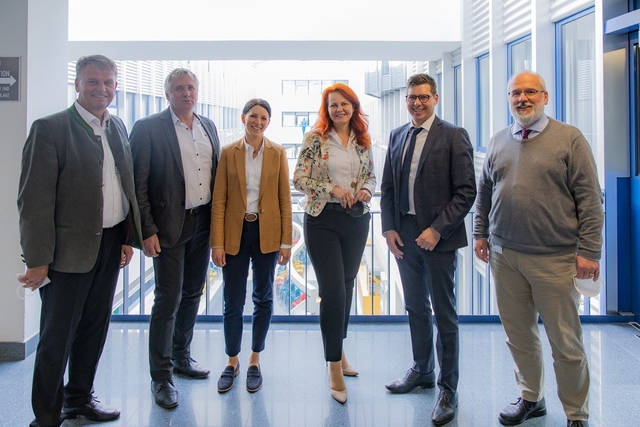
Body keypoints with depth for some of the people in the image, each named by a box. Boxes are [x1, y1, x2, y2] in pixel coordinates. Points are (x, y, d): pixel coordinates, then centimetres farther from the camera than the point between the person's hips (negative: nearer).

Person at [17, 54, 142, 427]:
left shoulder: (118, 127, 10)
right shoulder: (50, 129, -11)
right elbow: (35, 199, -13)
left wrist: (128, 237, 11)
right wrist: (38, 260, -15)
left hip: (111, 245, 6)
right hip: (70, 249, -6)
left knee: (95, 328, 18)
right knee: (57, 337, 6)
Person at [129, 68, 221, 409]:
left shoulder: (208, 127, 11)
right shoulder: (148, 128, -7)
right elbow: (138, 184, -9)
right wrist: (147, 230, -14)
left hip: (203, 224, 6)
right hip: (170, 226, -6)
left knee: (192, 295, 16)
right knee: (168, 300, -2)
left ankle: (182, 356, 35)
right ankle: (161, 377, 13)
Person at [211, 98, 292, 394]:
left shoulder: (277, 153, 3)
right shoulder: (228, 153, 2)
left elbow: (284, 200, 2)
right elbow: (219, 200, -1)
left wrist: (286, 241, -3)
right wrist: (217, 242, -7)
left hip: (267, 233, 1)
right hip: (235, 232, 0)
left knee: (263, 299, 9)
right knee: (233, 301, 5)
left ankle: (255, 360, 25)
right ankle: (232, 361, 24)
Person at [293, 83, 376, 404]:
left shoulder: (363, 141, 8)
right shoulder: (315, 138, -4)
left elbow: (371, 175, 16)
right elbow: (299, 178, -7)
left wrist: (366, 190, -5)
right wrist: (332, 188, -17)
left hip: (357, 219, 5)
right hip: (323, 220, -5)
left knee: (347, 286, 14)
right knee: (332, 290, -7)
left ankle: (338, 350, 32)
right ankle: (334, 365, 6)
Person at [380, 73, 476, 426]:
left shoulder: (453, 136, -6)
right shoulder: (397, 136, 11)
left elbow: (466, 191, -10)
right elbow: (387, 188, 12)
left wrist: (437, 230, -16)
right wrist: (389, 228, 1)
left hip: (437, 237, -5)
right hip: (404, 236, 5)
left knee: (444, 314, 4)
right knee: (416, 308, 17)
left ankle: (448, 388, 18)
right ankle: (422, 371, 35)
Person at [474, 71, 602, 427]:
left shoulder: (570, 139, -2)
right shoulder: (498, 142, 11)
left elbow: (590, 198, -5)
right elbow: (484, 193, 18)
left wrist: (589, 250, -10)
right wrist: (481, 234, 13)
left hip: (554, 259, -4)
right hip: (504, 256, 4)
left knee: (566, 343, 6)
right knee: (519, 335, 14)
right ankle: (531, 398, 34)